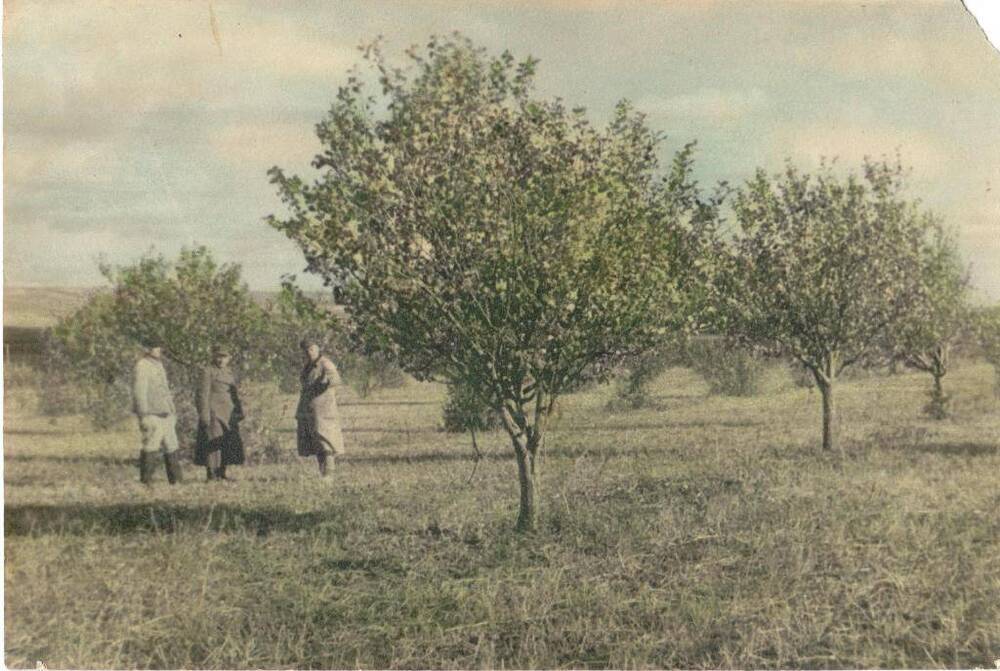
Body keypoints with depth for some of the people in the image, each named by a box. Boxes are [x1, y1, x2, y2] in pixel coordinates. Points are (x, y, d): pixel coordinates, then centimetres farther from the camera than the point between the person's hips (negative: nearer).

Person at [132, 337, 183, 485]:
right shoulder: (142, 367, -12)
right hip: (152, 416, -9)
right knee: (151, 447, -6)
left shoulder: (158, 365, 16)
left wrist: (172, 411, 21)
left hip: (166, 415, 9)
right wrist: (144, 415, -22)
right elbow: (139, 392, -18)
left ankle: (176, 479, 18)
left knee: (171, 446, 11)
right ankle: (146, 479, 3)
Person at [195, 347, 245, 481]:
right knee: (213, 442, -8)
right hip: (213, 412, -7)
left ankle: (222, 473, 10)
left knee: (228, 442, 5)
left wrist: (238, 411, 14)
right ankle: (211, 474, -6)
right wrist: (204, 413, -18)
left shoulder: (228, 373, 16)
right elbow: (203, 393, -11)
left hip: (227, 414, 7)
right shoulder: (208, 371, -5)